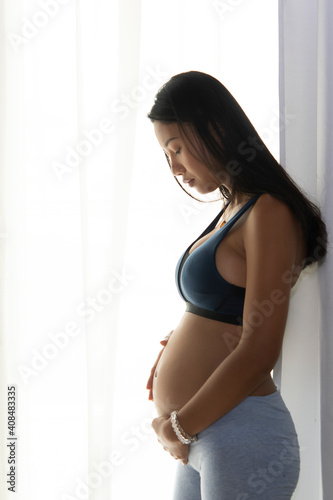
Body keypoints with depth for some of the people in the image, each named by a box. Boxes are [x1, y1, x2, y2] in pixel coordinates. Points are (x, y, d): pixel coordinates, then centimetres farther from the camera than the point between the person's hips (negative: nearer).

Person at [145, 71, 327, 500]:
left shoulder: (269, 214, -15)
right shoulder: (232, 211, 12)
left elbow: (257, 352, -20)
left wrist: (178, 427, -11)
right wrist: (178, 343, 6)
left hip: (240, 435, -8)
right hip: (203, 434, 8)